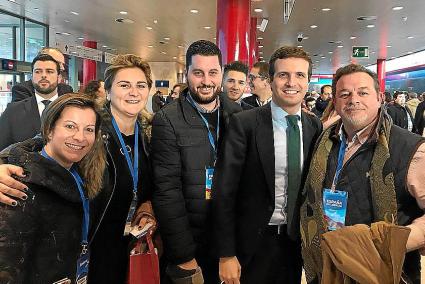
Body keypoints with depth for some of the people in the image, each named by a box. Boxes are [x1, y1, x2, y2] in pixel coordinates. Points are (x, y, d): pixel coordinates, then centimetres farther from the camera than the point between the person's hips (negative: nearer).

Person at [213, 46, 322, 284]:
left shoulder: (316, 127, -2)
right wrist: (226, 254, -13)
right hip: (254, 242, -3)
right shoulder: (244, 124, -14)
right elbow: (224, 191, -13)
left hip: (297, 240, 4)